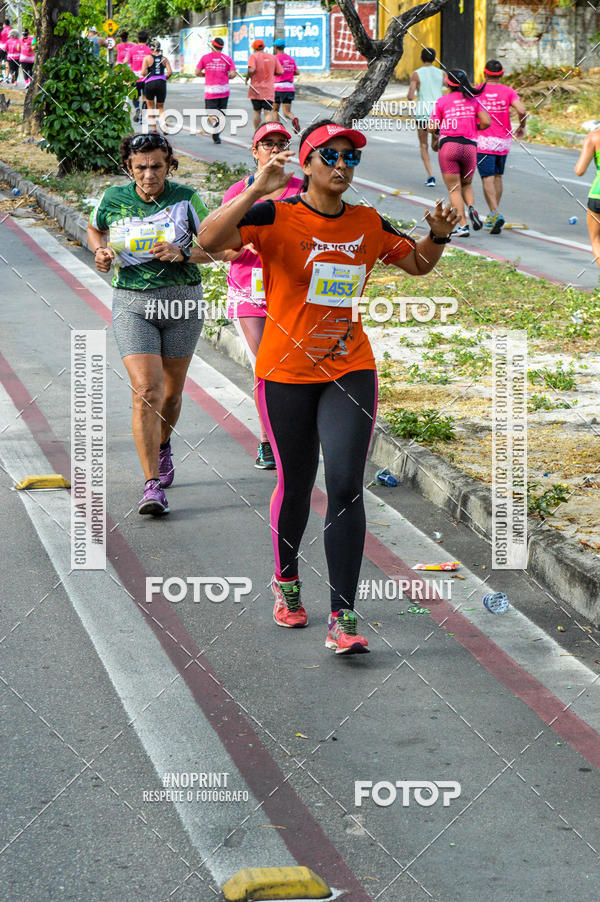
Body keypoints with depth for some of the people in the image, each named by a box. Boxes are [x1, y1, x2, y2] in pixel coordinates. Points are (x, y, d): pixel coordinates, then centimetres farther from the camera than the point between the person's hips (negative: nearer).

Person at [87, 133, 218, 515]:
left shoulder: (186, 198, -5)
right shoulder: (113, 198, 0)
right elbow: (94, 229, 22)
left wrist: (182, 253, -18)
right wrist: (101, 251, 2)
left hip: (182, 300, 0)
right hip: (132, 302, 0)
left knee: (171, 391, 12)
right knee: (146, 391, -15)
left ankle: (162, 446, 45)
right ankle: (153, 485, -16)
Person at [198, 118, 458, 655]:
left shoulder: (369, 224, 4)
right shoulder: (276, 217, -9)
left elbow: (418, 264, 21)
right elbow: (209, 240, -24)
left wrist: (439, 236, 0)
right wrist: (258, 189, -33)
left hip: (350, 371, 2)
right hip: (286, 373, -2)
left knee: (346, 487, -9)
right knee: (295, 486, 10)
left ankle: (343, 619, -9)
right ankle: (286, 581, 38)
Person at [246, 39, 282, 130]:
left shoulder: (253, 56, -5)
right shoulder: (273, 57, 7)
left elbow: (251, 70, -21)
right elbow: (279, 72, 8)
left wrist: (247, 78, -3)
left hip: (256, 90, -1)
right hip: (269, 90, 1)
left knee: (257, 112, 13)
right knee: (268, 112, -7)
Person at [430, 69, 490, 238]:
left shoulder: (442, 101, 3)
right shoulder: (473, 100, 8)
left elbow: (432, 127, 1)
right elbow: (486, 122, -1)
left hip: (448, 144, -2)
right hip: (470, 146, 2)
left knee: (454, 189, 3)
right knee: (467, 184, 22)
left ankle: (462, 225, -9)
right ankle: (472, 208, -7)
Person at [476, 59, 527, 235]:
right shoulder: (508, 91, 0)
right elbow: (522, 111, -12)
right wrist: (522, 127, 6)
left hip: (483, 141, -3)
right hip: (503, 141, 3)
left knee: (488, 179, -8)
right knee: (497, 177, 18)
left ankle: (496, 214, -25)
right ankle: (492, 216, 21)